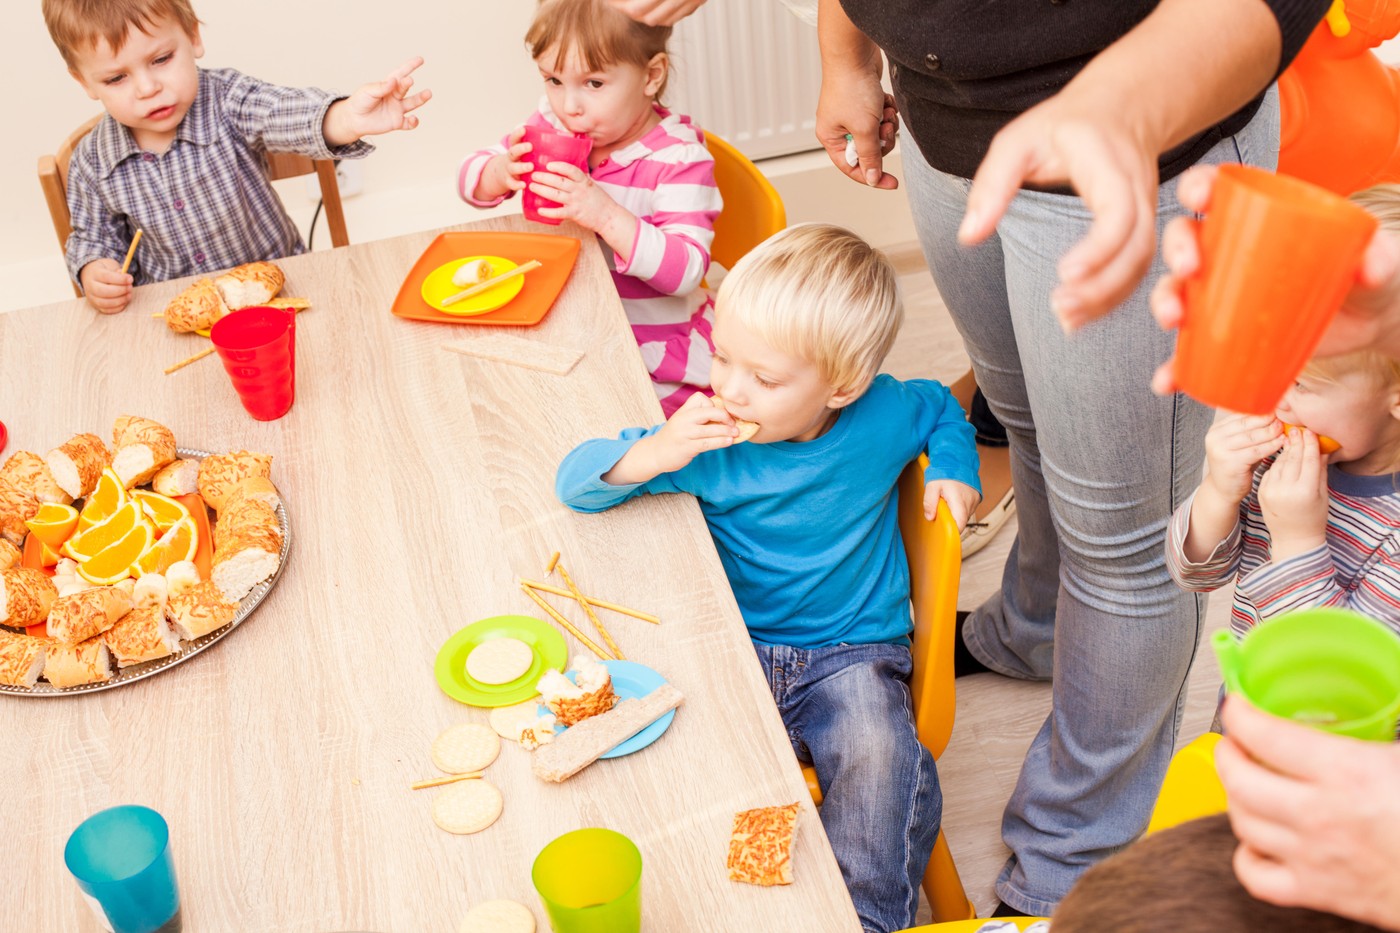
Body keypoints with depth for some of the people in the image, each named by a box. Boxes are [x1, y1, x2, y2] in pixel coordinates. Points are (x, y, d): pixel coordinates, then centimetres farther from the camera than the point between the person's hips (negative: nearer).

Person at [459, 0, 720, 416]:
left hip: (654, 353, -5)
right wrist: (501, 174, -21)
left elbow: (686, 270, -27)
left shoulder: (679, 160, -18)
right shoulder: (552, 124, -3)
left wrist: (606, 215, -38)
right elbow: (470, 179, 4)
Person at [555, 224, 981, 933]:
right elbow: (574, 481, -11)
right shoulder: (708, 441, -12)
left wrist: (953, 468, 0)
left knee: (882, 768, -29)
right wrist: (658, 453, -28)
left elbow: (942, 407, 18)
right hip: (735, 649, 1)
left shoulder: (884, 416, -8)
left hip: (852, 652, 0)